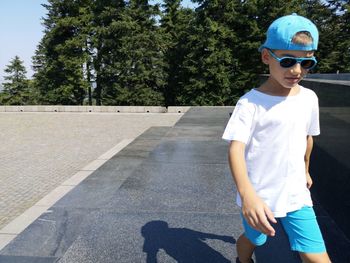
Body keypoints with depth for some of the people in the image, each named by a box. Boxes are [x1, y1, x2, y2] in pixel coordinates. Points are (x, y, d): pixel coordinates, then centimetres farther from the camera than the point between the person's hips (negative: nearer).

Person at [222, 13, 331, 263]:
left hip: (297, 195, 4)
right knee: (253, 240, 21)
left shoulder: (309, 99, -1)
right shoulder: (251, 103, -17)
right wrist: (247, 193, -42)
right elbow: (236, 148, -27)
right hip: (258, 197, -3)